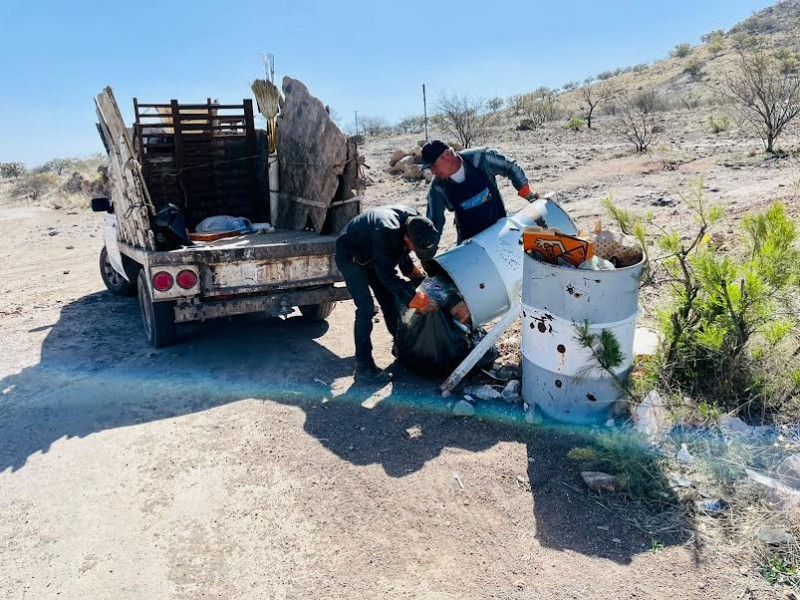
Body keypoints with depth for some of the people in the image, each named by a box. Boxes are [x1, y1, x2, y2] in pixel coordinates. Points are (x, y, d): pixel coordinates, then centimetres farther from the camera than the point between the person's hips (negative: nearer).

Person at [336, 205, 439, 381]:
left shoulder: (413, 220, -17)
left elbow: (400, 249, 3)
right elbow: (387, 274, -35)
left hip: (372, 255, 8)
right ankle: (363, 365, -10)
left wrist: (410, 268, -8)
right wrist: (411, 296, -36)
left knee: (390, 302, 10)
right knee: (366, 309, -16)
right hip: (350, 257, -8)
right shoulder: (385, 231, -42)